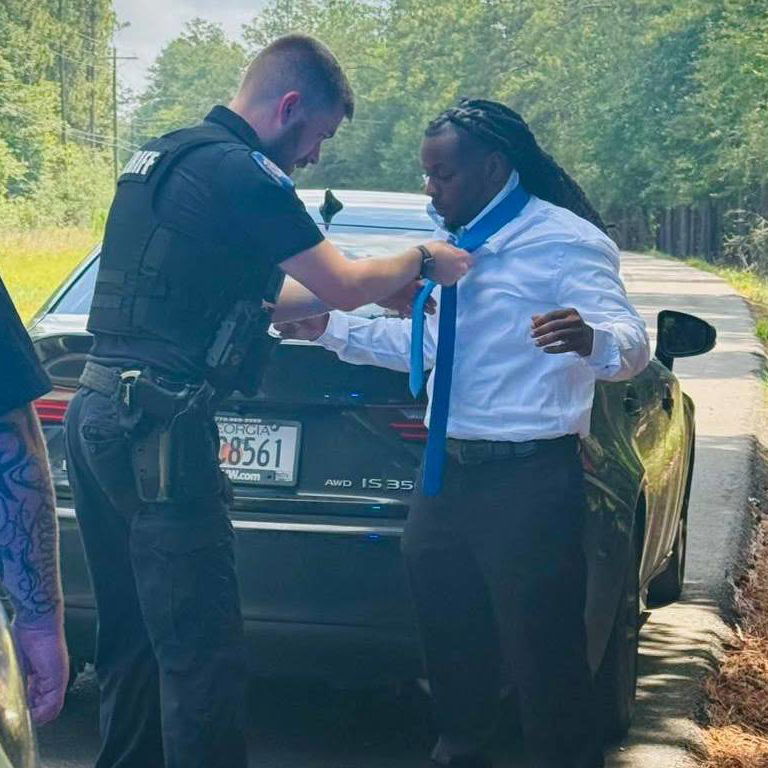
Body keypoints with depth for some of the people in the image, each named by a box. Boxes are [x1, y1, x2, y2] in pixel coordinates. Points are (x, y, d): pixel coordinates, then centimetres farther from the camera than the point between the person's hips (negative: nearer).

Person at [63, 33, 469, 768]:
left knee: (131, 638, 18)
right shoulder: (243, 172, -12)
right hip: (159, 429, -10)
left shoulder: (159, 157, 18)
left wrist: (381, 289, 25)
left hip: (94, 411, 10)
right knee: (202, 654, -6)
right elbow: (343, 286, -7)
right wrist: (420, 261, 13)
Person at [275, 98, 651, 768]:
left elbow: (630, 345, -22)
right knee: (452, 646, 20)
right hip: (448, 476, 9)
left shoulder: (564, 242, -12)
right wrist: (330, 329, 21)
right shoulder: (455, 243, 16)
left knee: (545, 662, -4)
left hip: (528, 481, -9)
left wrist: (590, 338, -45)